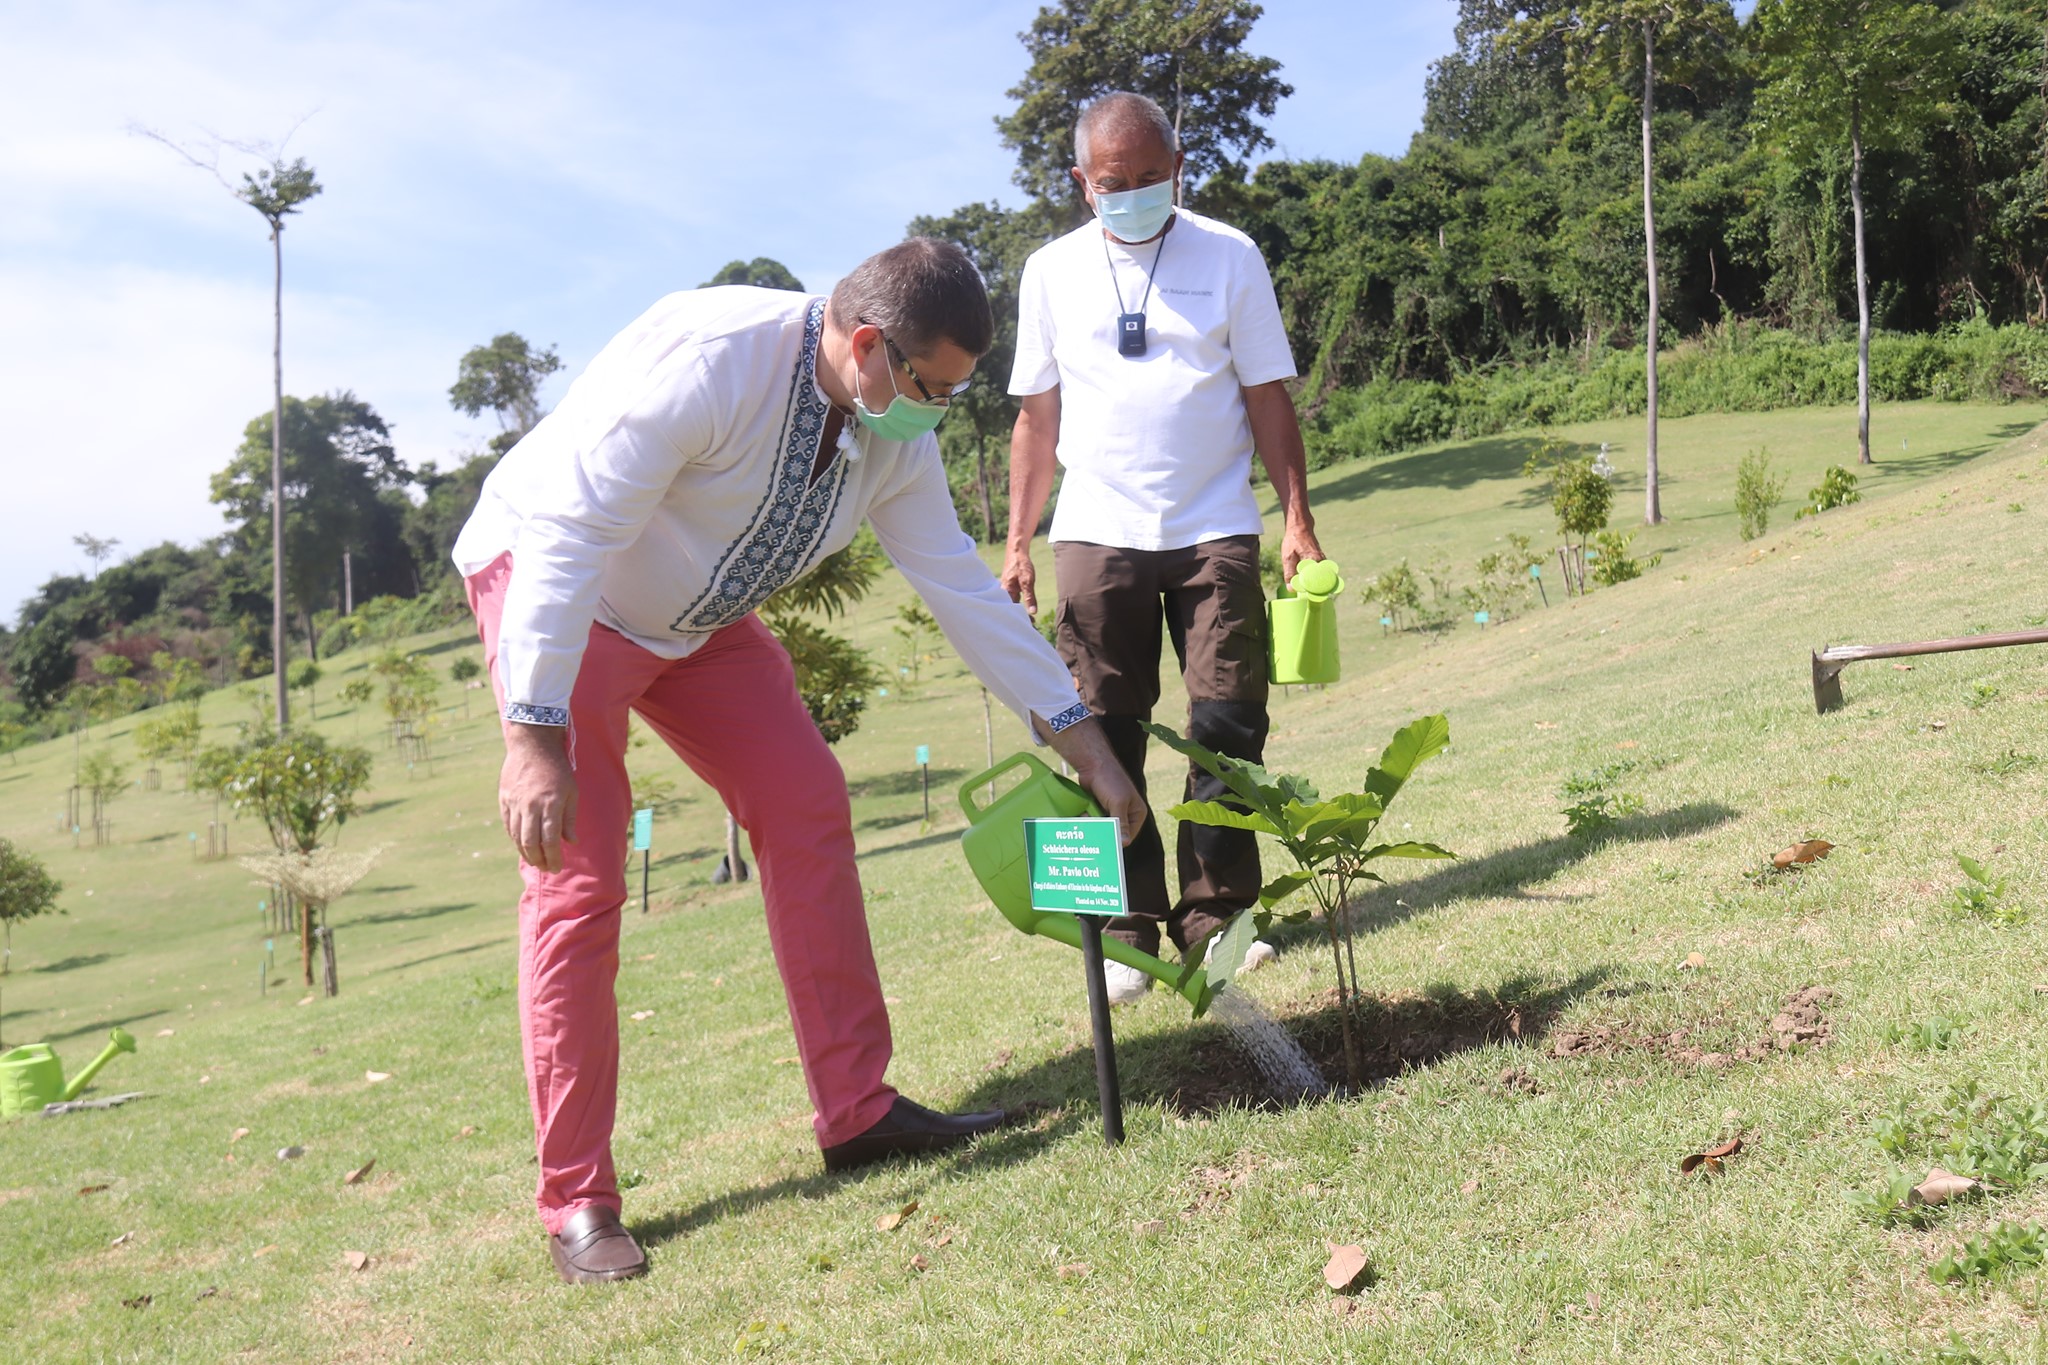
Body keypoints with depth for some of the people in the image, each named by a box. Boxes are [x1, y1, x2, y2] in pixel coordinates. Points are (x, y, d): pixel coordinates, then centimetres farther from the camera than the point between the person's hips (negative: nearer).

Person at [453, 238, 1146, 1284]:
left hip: (697, 617, 7)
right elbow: (565, 537, -33)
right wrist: (533, 739, -35)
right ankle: (575, 1202, -3)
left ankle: (857, 1112, 6)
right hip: (548, 583, -7)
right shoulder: (708, 359, -33)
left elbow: (963, 589, -4)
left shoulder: (896, 437, -9)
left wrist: (1083, 743, -3)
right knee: (577, 876, -14)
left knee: (807, 807, -3)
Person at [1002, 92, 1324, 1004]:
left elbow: (1268, 399, 5)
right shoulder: (1051, 272, 9)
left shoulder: (1229, 257, 5)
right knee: (1103, 739, -1)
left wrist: (1297, 519, -3)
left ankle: (1216, 912, 10)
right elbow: (1037, 418, 12)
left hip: (1214, 532, 0)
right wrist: (1017, 542, 7)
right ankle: (1128, 928, 8)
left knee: (1228, 725, -3)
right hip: (1096, 535, 1)